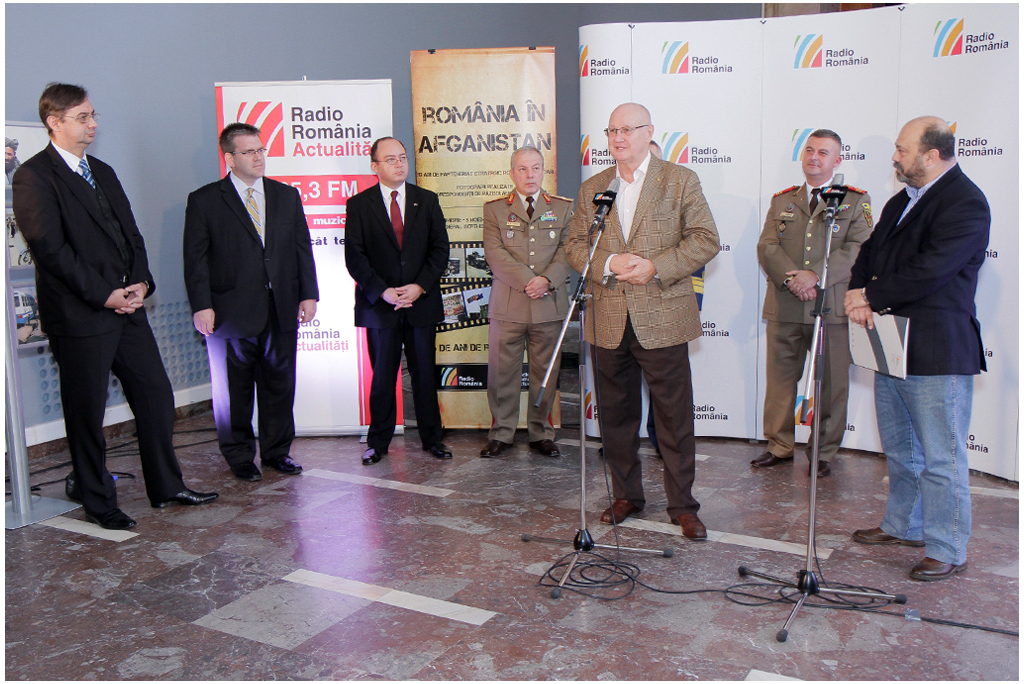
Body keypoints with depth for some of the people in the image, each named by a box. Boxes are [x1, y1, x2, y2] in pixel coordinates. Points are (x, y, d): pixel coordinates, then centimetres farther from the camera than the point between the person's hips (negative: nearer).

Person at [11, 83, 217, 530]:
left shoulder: (102, 172, 17)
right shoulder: (33, 177, -7)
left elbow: (131, 232, 15)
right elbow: (50, 249, -14)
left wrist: (139, 282, -1)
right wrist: (103, 294, -15)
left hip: (127, 307, 7)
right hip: (79, 316, -7)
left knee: (157, 395, 9)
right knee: (86, 413, 5)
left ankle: (166, 487, 22)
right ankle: (97, 501, 20)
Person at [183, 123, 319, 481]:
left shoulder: (287, 195, 12)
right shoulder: (204, 200, 1)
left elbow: (302, 247, 11)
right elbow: (195, 259, -2)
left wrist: (308, 294, 4)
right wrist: (201, 306, -10)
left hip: (281, 310, 3)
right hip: (232, 313, -3)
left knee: (280, 384, 10)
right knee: (233, 388, 6)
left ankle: (277, 451, 25)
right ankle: (239, 456, 21)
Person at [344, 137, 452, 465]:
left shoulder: (427, 200, 9)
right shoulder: (359, 204, 3)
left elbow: (440, 248, 3)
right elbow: (355, 256, -2)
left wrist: (420, 286, -10)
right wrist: (382, 291, -13)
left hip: (422, 302, 2)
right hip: (379, 304, -1)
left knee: (425, 373, 8)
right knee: (382, 376, 5)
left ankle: (432, 438, 21)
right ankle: (378, 442, 18)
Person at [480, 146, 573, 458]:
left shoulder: (563, 208, 12)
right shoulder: (494, 209, 9)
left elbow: (568, 250, 3)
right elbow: (495, 253, -3)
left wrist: (547, 280, -14)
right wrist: (527, 281, -14)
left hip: (550, 304, 1)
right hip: (507, 304, -1)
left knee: (545, 371, 6)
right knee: (502, 370, 3)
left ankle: (540, 433, 19)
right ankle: (501, 433, 16)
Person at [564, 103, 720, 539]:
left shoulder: (680, 181, 3)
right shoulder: (592, 189, 13)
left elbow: (706, 240, -2)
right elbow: (574, 245, 9)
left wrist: (656, 267, -15)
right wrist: (608, 264, -10)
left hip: (662, 318, -3)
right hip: (609, 322, 4)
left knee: (675, 417, 1)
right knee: (615, 415, 11)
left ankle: (682, 505, 14)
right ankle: (626, 495, 26)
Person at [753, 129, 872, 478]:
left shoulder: (856, 201, 8)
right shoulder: (781, 200, 16)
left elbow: (858, 248, -5)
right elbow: (767, 247, 4)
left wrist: (816, 276, -18)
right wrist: (791, 279, -14)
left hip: (832, 307, -2)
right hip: (784, 306, 2)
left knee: (830, 383, 4)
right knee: (780, 378, 9)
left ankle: (823, 453, 19)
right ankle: (780, 446, 23)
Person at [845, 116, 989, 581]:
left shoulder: (966, 204, -14)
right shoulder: (902, 201, 15)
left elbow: (929, 272, -24)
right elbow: (871, 252, 14)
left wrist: (871, 296, -13)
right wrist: (858, 293, -6)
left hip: (937, 352, -9)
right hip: (893, 346, 9)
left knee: (941, 459, 0)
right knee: (899, 449, 20)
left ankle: (947, 551, 14)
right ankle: (903, 526, 36)